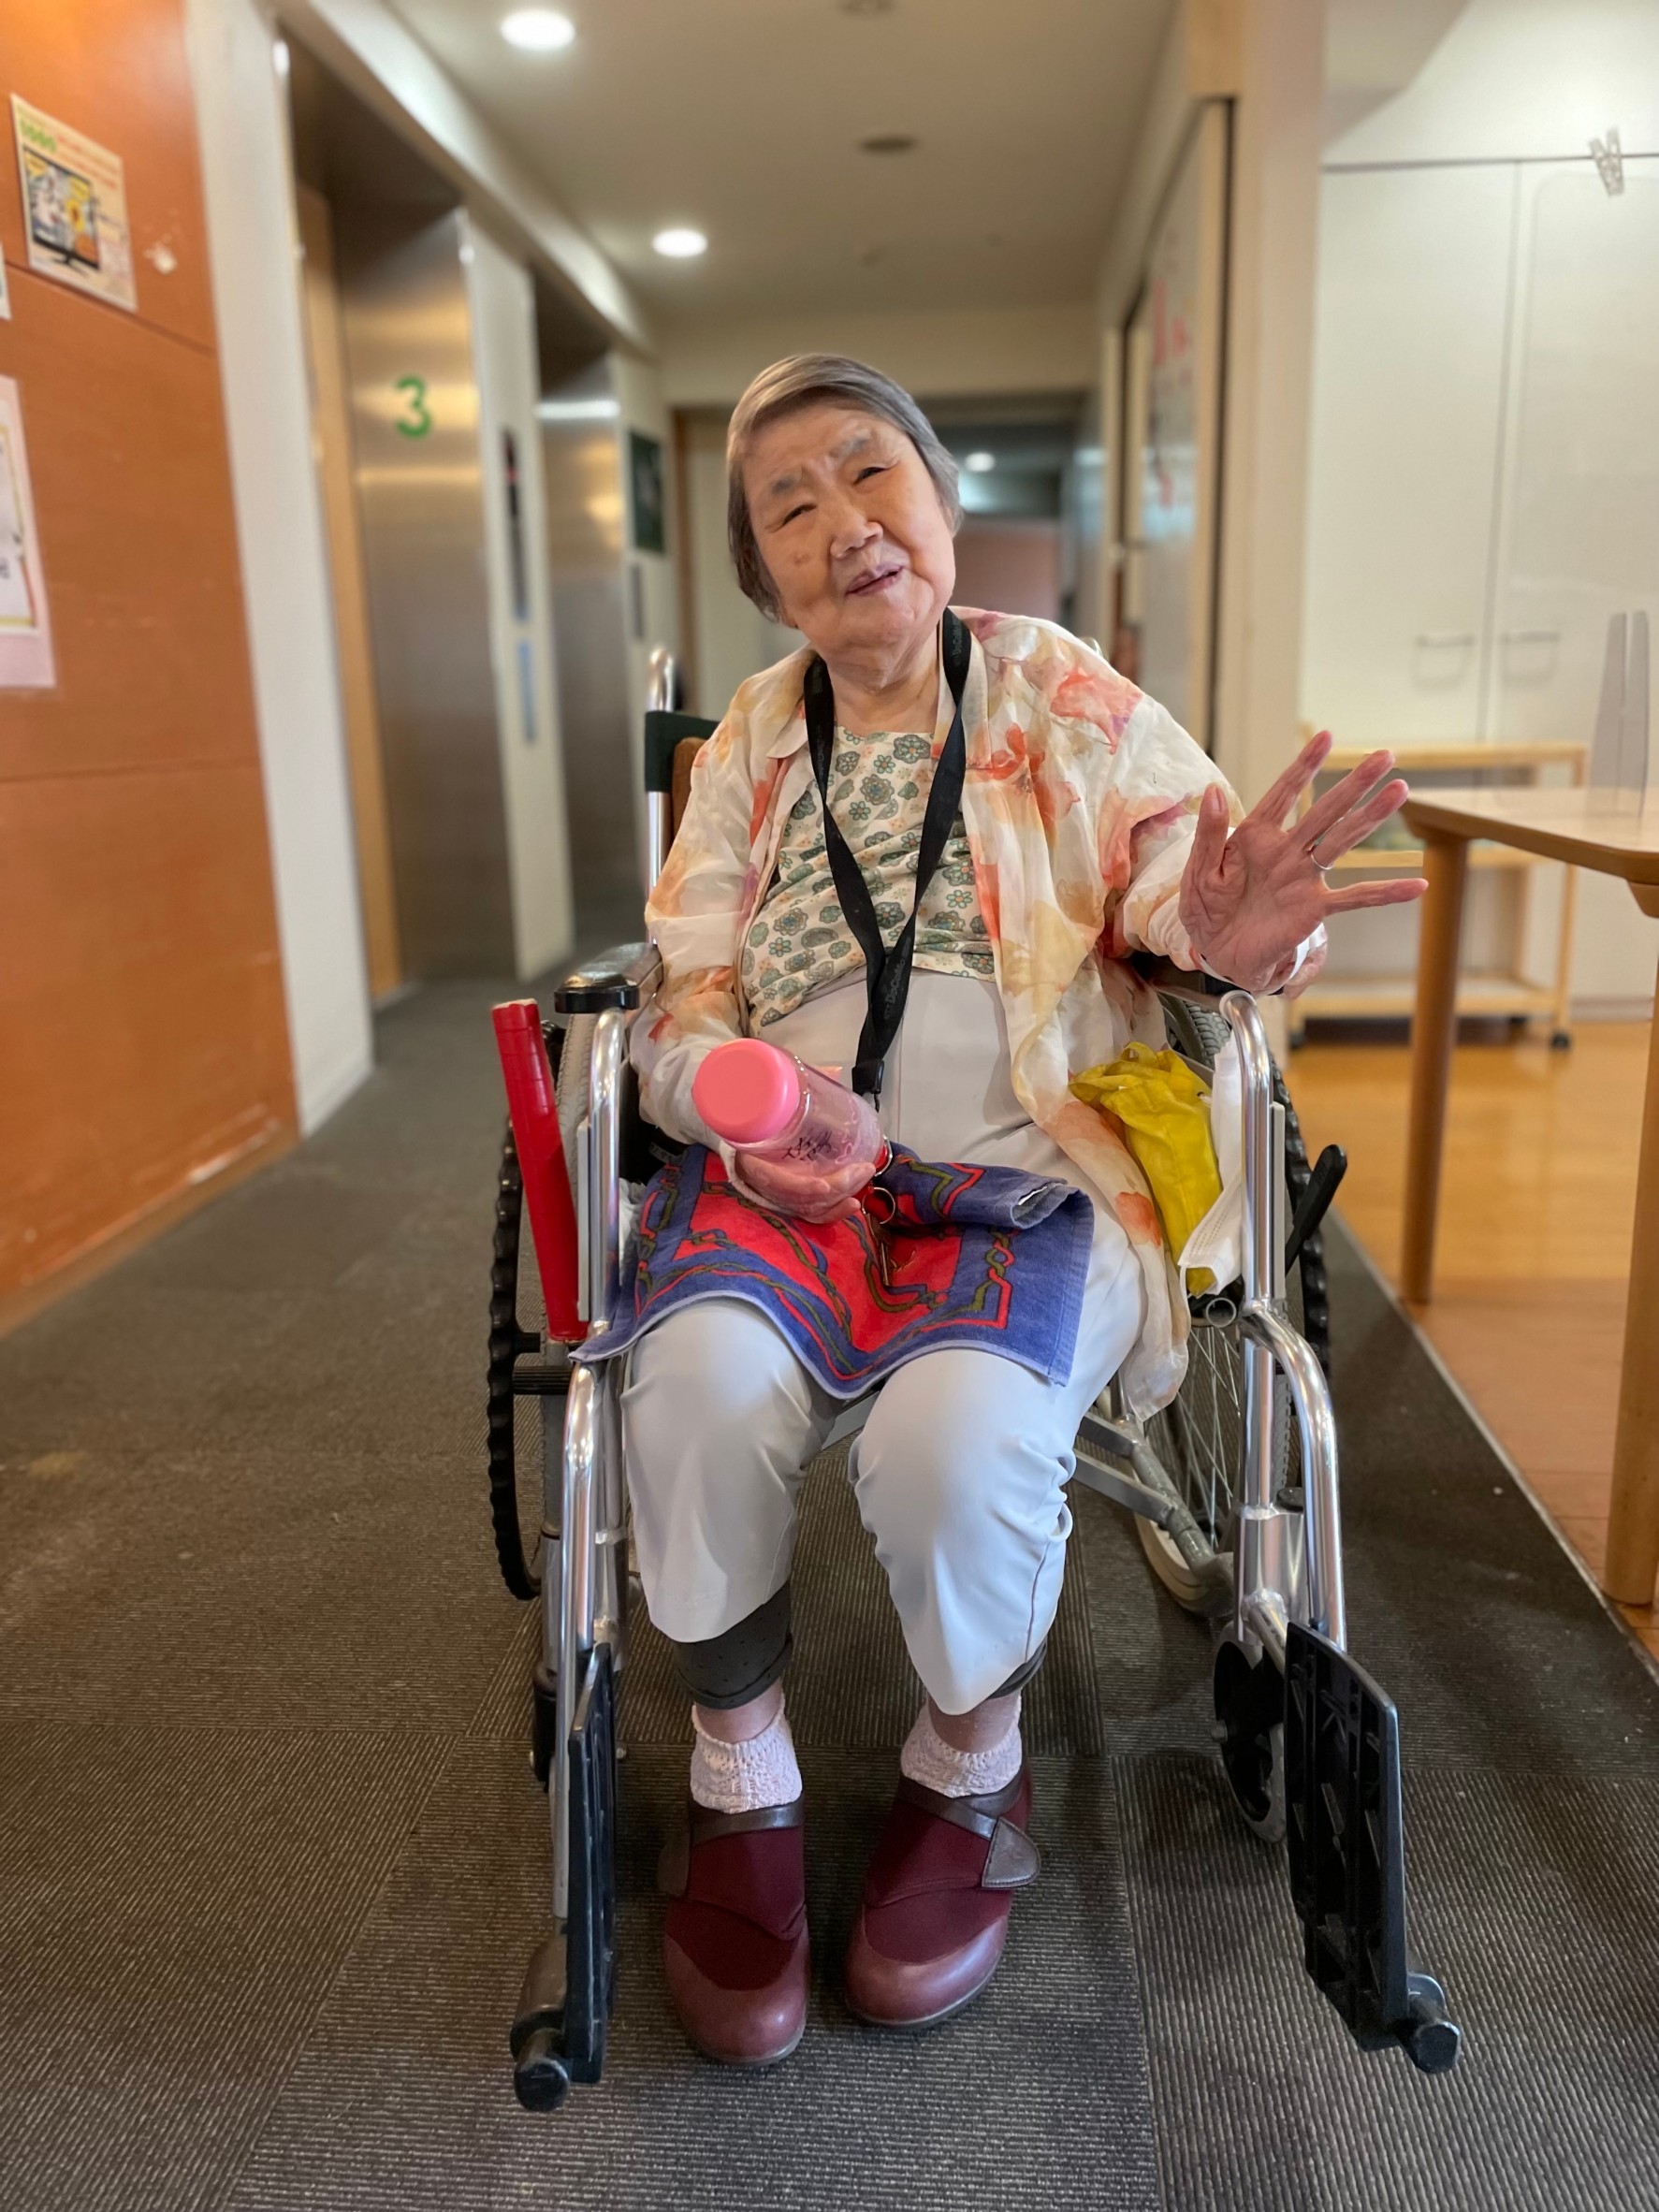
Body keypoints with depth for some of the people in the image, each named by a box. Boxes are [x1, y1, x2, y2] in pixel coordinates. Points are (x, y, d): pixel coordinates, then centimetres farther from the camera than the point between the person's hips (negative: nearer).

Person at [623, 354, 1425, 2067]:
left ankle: (970, 1773, 5)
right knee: (701, 1383, -29)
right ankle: (740, 1787, -1)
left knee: (957, 1438, -30)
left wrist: (1227, 931, -26)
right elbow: (682, 989, 9)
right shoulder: (753, 738, 14)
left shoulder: (1059, 692, 9)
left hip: (1032, 1168, -1)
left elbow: (1193, 864, 0)